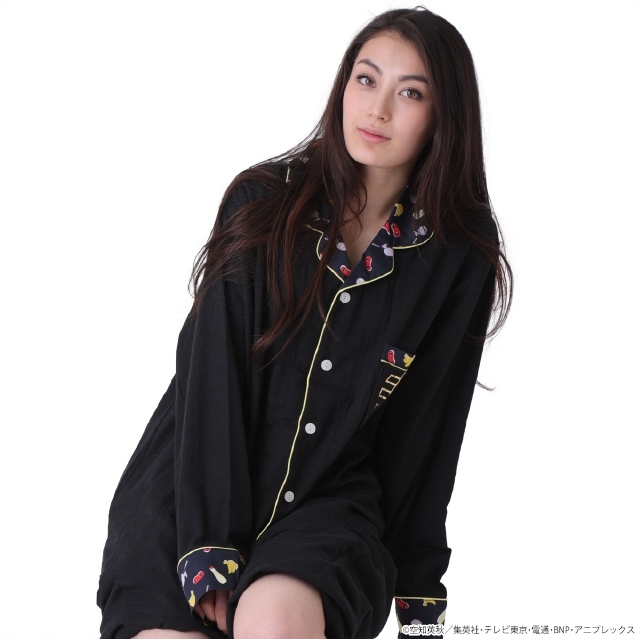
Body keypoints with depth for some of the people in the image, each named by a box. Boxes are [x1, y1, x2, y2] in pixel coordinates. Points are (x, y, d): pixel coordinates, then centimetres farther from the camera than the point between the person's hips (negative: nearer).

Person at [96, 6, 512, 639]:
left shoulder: (461, 261, 1)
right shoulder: (262, 201, -2)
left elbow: (427, 428, 5)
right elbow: (210, 376, -8)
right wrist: (210, 544, -17)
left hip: (331, 502, -1)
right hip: (193, 487, 1)